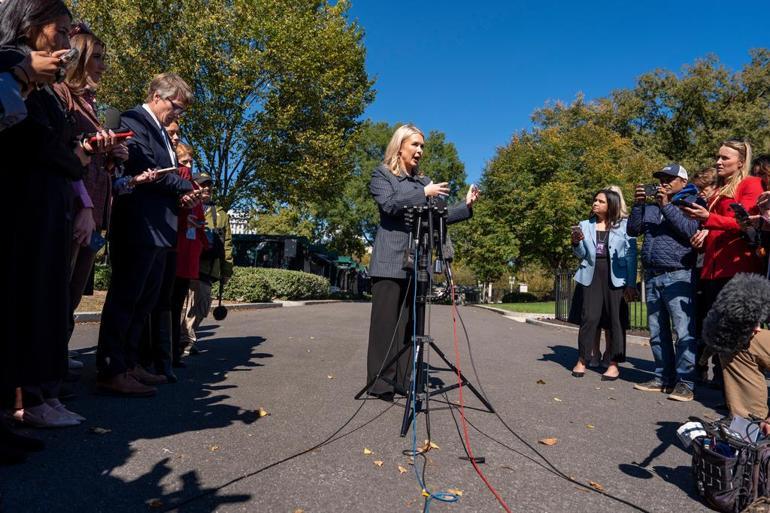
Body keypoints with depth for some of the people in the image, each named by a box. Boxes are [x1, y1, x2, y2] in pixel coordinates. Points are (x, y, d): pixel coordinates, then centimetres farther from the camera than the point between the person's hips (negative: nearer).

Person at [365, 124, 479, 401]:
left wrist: (466, 206, 6)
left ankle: (404, 380, 11)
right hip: (391, 259, -5)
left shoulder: (424, 180, 23)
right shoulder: (382, 174, 8)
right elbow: (389, 204, -10)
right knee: (386, 320, -4)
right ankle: (381, 382, 2)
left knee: (410, 322, 4)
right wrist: (424, 194, -10)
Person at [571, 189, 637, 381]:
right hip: (592, 275, 2)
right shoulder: (585, 225, 11)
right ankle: (581, 361, 7)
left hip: (615, 277, -2)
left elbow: (631, 255, -1)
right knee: (589, 317, -1)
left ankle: (614, 364, 10)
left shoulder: (624, 225, 2)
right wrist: (576, 243, -10)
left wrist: (631, 283, -7)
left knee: (616, 319, 2)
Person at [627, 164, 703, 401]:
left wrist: (667, 206, -12)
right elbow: (633, 230, 12)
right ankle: (664, 377, 16)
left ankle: (685, 382, -3)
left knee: (684, 331, -9)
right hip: (652, 276, 6)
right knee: (657, 332, 8)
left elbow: (691, 230, -12)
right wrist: (638, 204, 2)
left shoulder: (692, 202, 5)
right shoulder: (651, 206, 20)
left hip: (678, 276, -6)